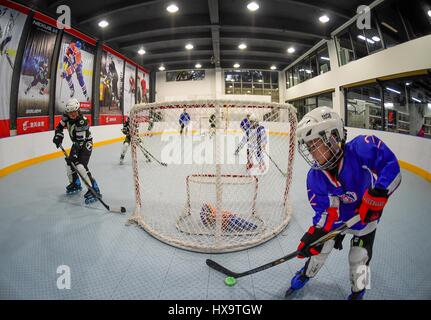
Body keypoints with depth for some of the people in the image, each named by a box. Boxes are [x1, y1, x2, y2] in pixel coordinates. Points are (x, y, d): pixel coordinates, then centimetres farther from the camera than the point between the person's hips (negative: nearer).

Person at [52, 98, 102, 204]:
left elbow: (80, 140, -32)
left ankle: (94, 190, -22)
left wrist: (74, 153, -37)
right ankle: (75, 184, 34)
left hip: (86, 143, -8)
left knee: (80, 166, -22)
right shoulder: (66, 116, -8)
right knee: (69, 164, 9)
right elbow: (60, 126, 10)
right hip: (76, 143, 8)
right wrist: (58, 136, -5)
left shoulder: (82, 121, -30)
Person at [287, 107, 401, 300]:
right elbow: (325, 211, -17)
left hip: (367, 216, -2)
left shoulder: (362, 149, -35)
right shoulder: (315, 177, -23)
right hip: (338, 217, 2)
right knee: (320, 246, 13)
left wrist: (378, 194, -39)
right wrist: (313, 234, -27)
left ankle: (358, 291, 43)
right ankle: (307, 274, 45)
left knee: (359, 258, 9)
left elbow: (391, 167, -32)